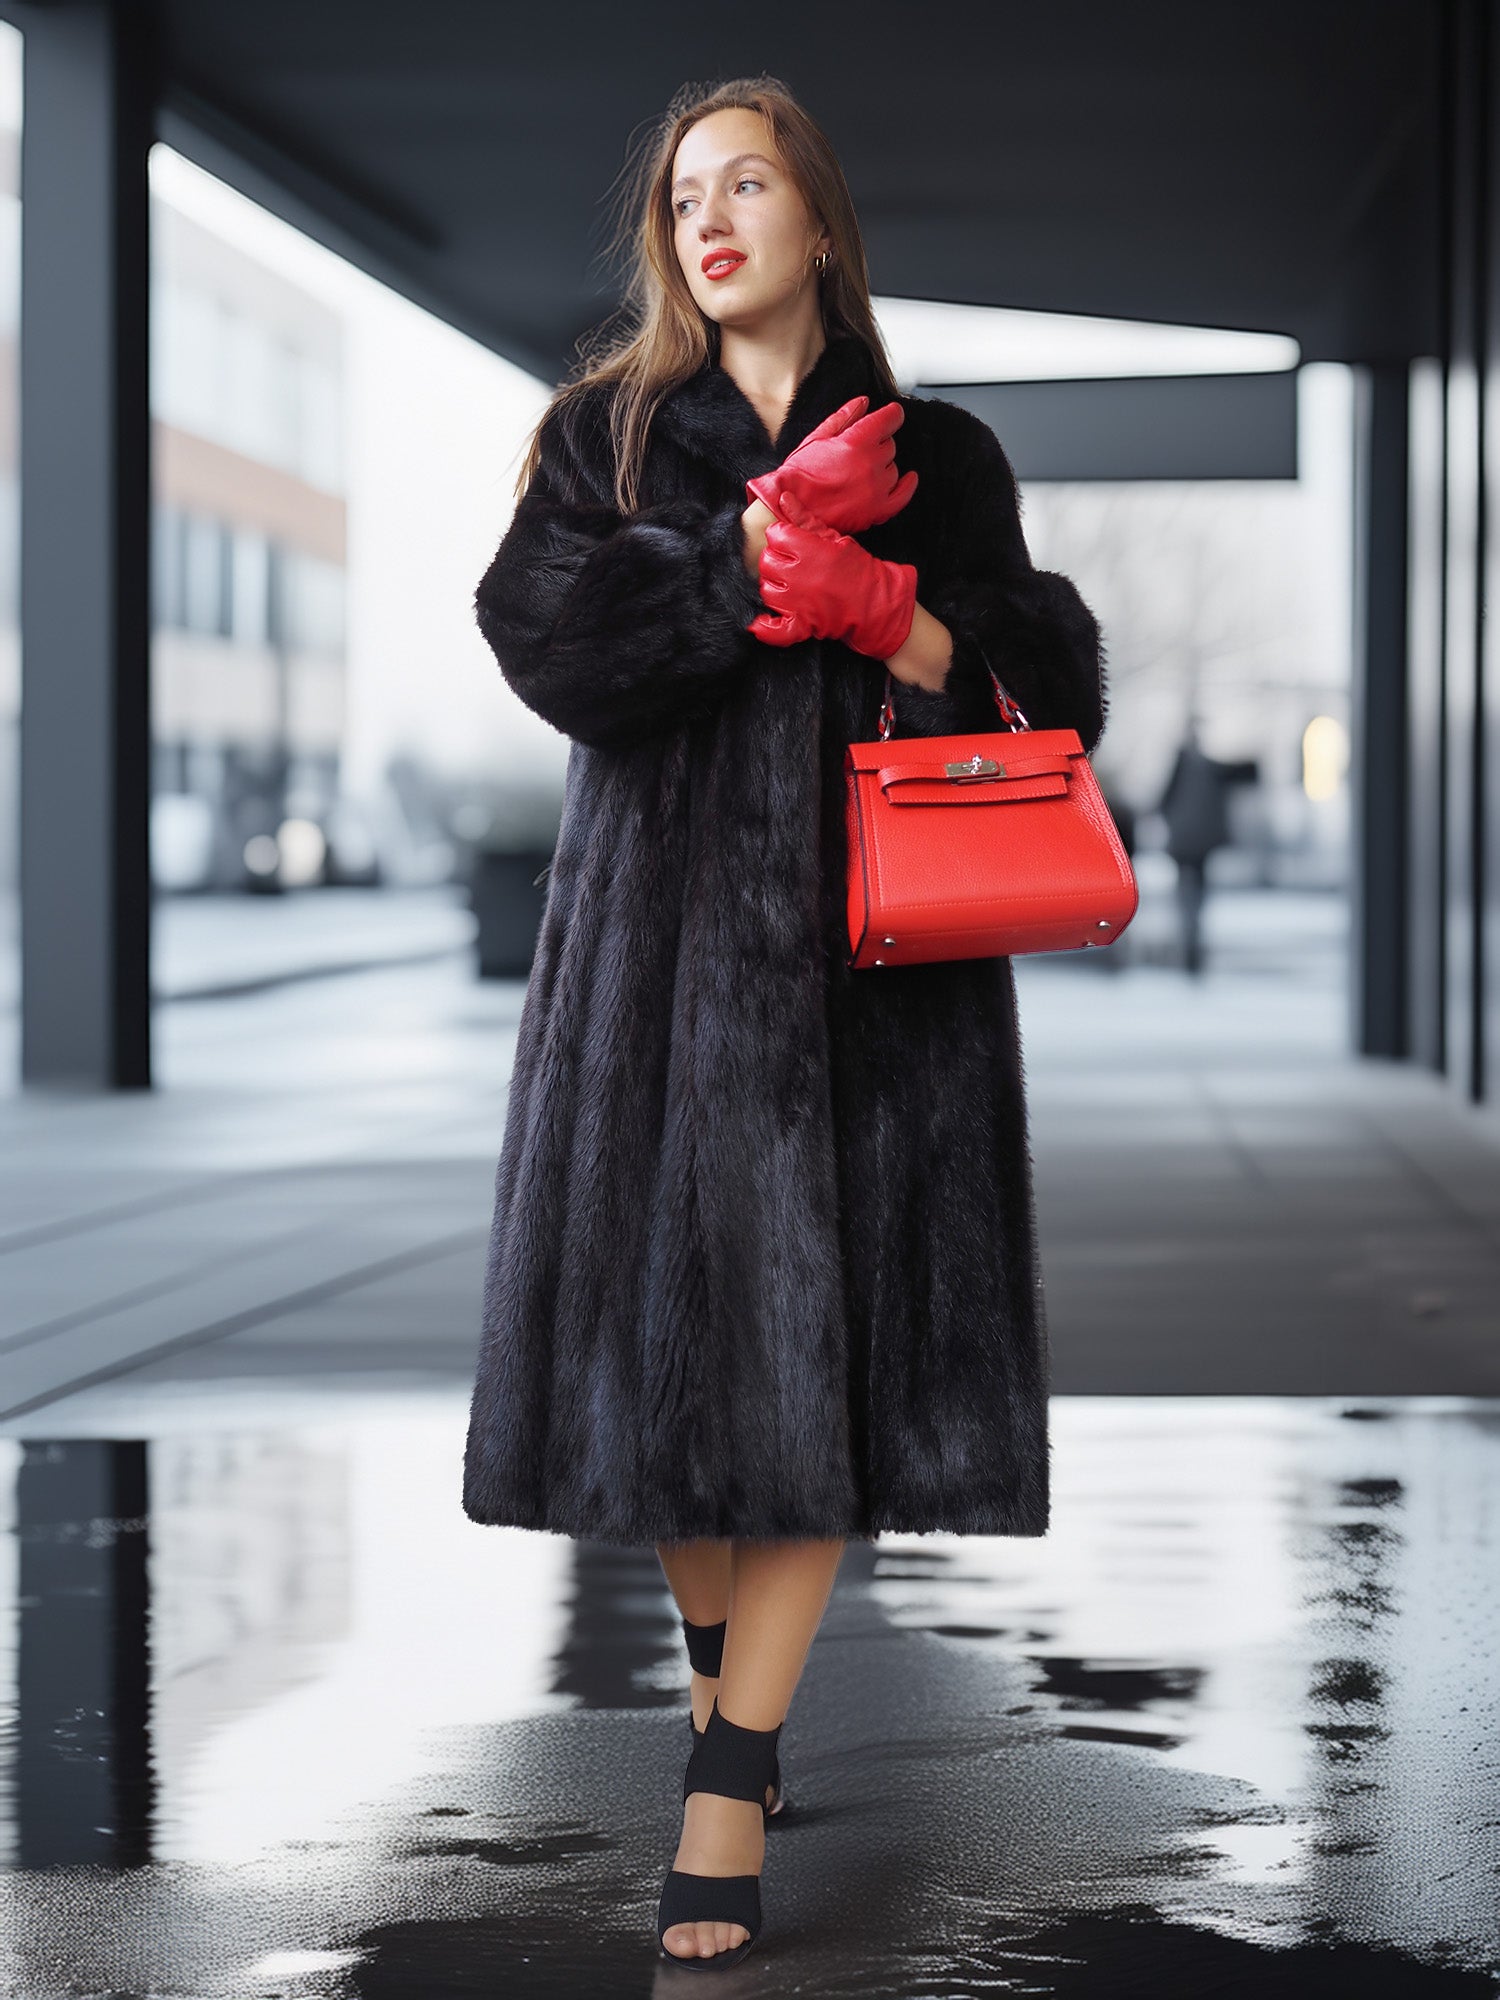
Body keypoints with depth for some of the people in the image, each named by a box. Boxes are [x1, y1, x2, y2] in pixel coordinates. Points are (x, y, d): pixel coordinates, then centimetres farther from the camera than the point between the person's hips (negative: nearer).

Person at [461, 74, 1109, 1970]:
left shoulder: (937, 456, 12)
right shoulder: (607, 435, 12)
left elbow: (1038, 688, 4)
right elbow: (549, 638, -6)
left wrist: (877, 607, -10)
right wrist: (759, 559, -10)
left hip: (876, 941, 0)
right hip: (666, 919, 0)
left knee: (830, 1326, -7)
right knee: (670, 1304, -3)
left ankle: (733, 1768, -5)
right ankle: (713, 1650, 23)